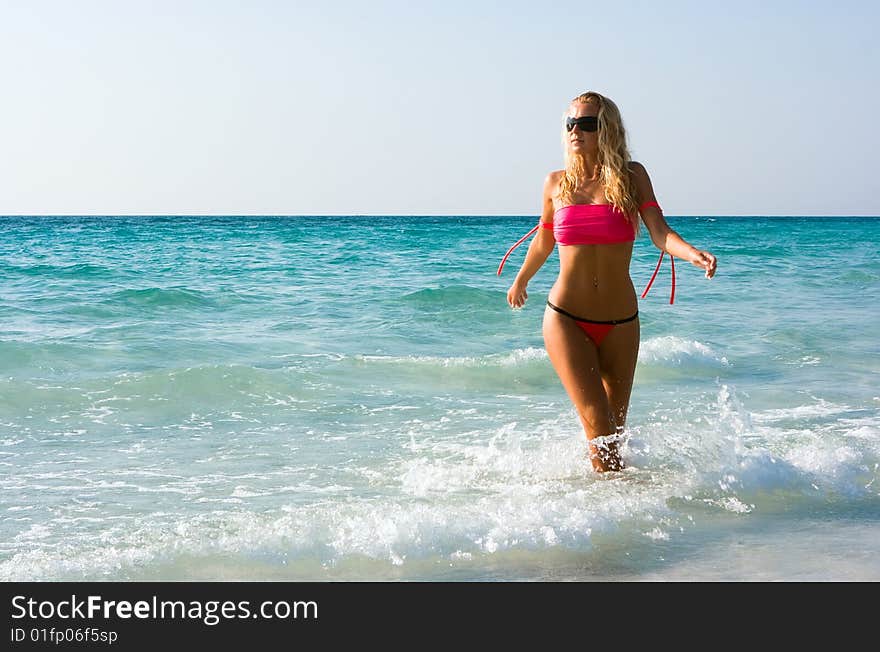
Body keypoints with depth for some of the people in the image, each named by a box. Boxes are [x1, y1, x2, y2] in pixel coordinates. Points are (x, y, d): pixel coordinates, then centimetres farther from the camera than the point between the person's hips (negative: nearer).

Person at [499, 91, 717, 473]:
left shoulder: (631, 176, 0)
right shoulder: (556, 183, 3)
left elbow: (659, 233, -12)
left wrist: (692, 254, -33)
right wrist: (520, 282, 35)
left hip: (620, 323, 1)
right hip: (566, 319, -1)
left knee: (616, 423, 12)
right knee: (597, 421, -13)